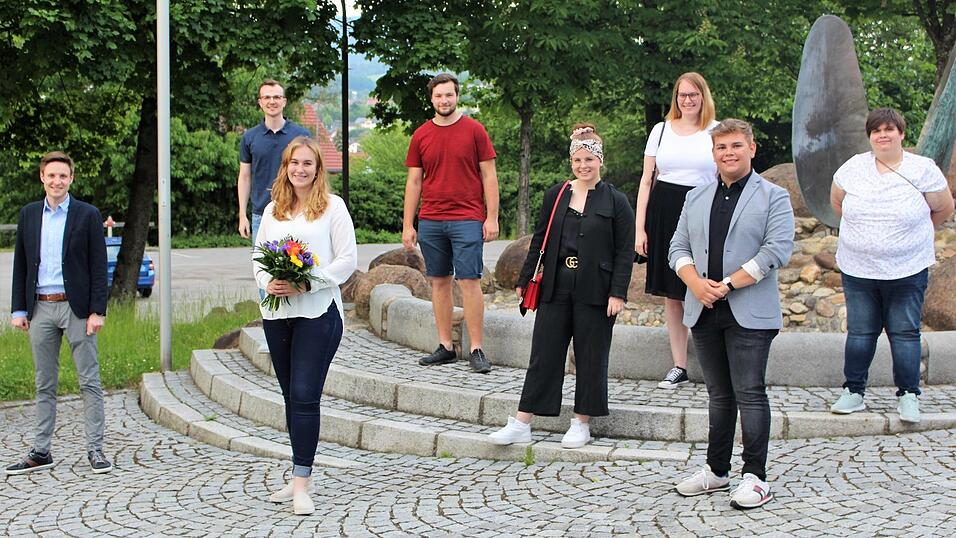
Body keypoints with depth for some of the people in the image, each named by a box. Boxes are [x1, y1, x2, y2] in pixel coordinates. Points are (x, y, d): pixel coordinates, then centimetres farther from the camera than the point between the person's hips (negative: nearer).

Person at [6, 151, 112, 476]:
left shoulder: (88, 215, 0)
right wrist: (19, 309, 5)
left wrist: (97, 311, -9)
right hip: (40, 308, 3)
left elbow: (98, 266, -2)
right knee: (45, 384, 10)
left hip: (76, 306, -3)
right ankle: (41, 452, 15)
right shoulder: (28, 214, 10)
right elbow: (20, 264, 12)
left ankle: (95, 450, 4)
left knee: (89, 381, -1)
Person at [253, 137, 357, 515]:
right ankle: (300, 476, 18)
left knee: (305, 395, -11)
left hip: (318, 312, -5)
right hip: (276, 313, 5)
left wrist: (305, 284, -16)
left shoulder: (332, 206, -1)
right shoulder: (272, 210, 14)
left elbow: (347, 260, -6)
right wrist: (267, 282, -7)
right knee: (291, 396, 10)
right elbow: (258, 257, 15)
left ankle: (301, 485, -10)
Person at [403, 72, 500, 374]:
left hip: (467, 219, -3)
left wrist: (492, 218, -5)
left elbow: (489, 176, 2)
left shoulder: (474, 130, 1)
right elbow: (413, 182, 11)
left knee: (469, 281, -7)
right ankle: (445, 347, 14)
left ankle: (476, 350, -3)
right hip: (430, 221, 4)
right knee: (439, 282, 7)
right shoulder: (421, 136, 9)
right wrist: (407, 225, 7)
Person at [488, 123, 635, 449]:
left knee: (590, 357, 5)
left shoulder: (615, 201, -1)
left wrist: (618, 293, -9)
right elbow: (539, 240, 13)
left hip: (594, 292, -3)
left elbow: (625, 252, -3)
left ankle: (582, 424, 17)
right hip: (556, 288, 3)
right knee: (544, 354, 4)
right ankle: (521, 424, 7)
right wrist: (525, 280, 10)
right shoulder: (556, 196, 8)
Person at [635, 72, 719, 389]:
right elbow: (646, 181, 10)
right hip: (664, 212, 3)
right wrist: (639, 228, 3)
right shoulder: (661, 131, 10)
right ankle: (679, 368, 13)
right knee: (672, 294, 6)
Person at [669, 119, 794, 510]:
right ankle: (717, 469, 21)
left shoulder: (773, 197, 1)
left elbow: (777, 250, -11)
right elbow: (678, 247, 12)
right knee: (719, 394, 12)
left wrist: (728, 284, -15)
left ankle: (755, 477, -1)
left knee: (749, 394, -6)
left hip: (749, 313, -5)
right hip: (704, 312, 5)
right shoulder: (696, 198, 16)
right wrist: (696, 283, -8)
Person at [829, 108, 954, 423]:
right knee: (860, 331, 8)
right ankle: (853, 392, 17)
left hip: (906, 271, -2)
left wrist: (910, 232, 13)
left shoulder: (923, 170, -5)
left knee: (904, 333, 2)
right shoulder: (854, 167, 1)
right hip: (857, 269, 2)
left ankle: (908, 395, 11)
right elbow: (837, 201, 18)